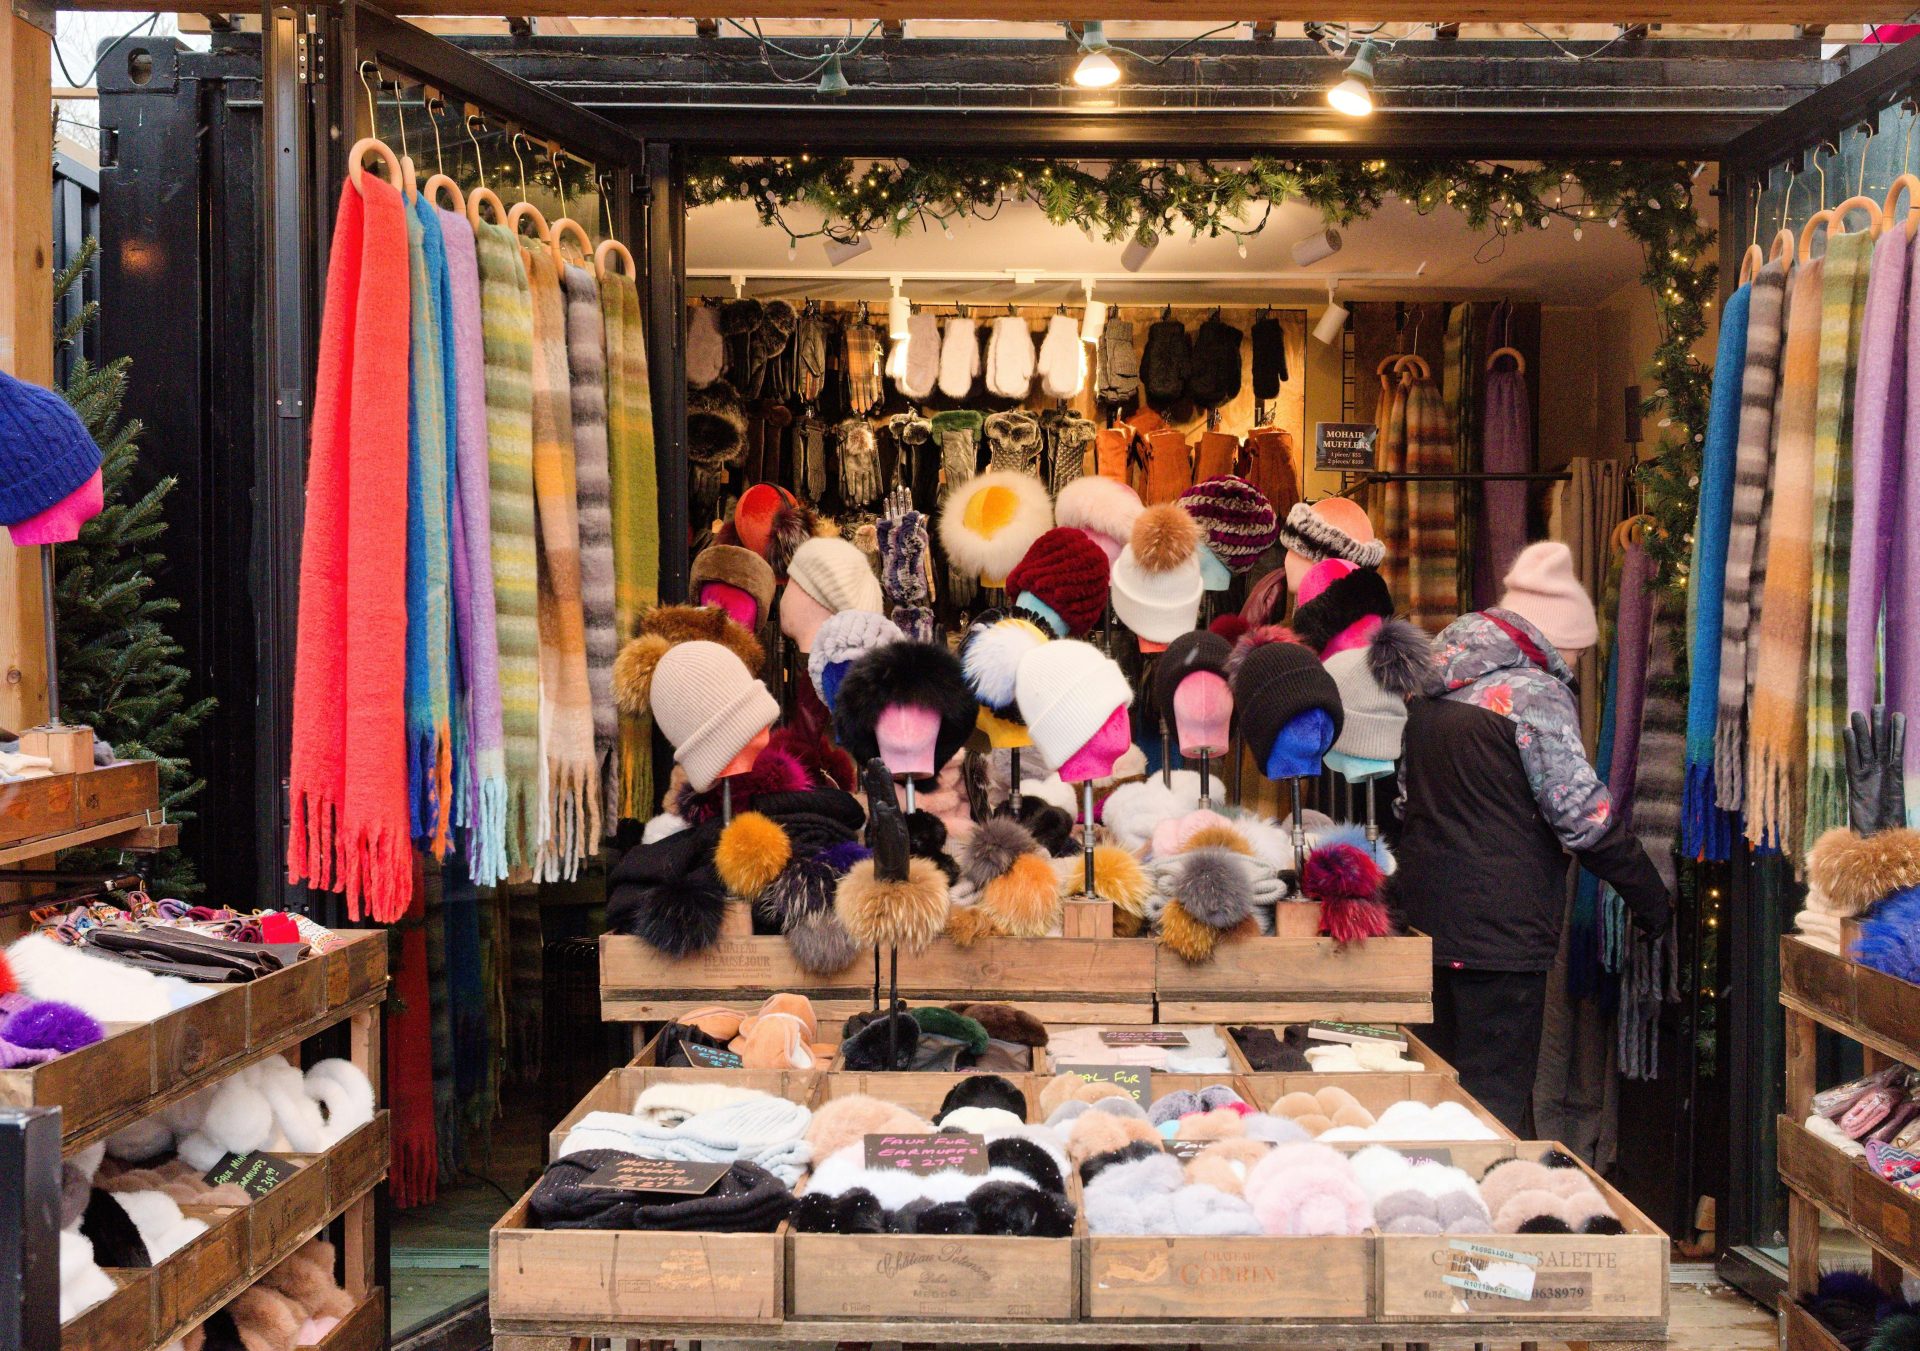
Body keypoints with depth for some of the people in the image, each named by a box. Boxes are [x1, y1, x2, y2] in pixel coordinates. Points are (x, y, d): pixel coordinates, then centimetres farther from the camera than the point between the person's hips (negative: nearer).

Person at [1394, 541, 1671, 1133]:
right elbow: (1583, 814, -14)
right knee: (1496, 1101, -3)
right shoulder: (1535, 692, -11)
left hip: (1425, 917, 8)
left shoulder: (1435, 690, 14)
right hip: (1500, 930, -8)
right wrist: (1652, 899, -4)